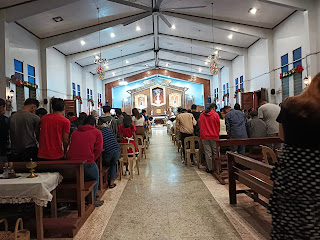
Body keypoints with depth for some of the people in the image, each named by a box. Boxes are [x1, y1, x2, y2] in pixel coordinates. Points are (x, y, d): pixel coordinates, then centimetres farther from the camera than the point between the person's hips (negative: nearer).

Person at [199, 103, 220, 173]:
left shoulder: (201, 115, 4)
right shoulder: (215, 114, -6)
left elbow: (200, 126, 11)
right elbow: (218, 126, 1)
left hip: (204, 136, 2)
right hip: (214, 136, -2)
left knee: (207, 152, 5)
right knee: (215, 152, 9)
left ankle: (209, 168, 10)